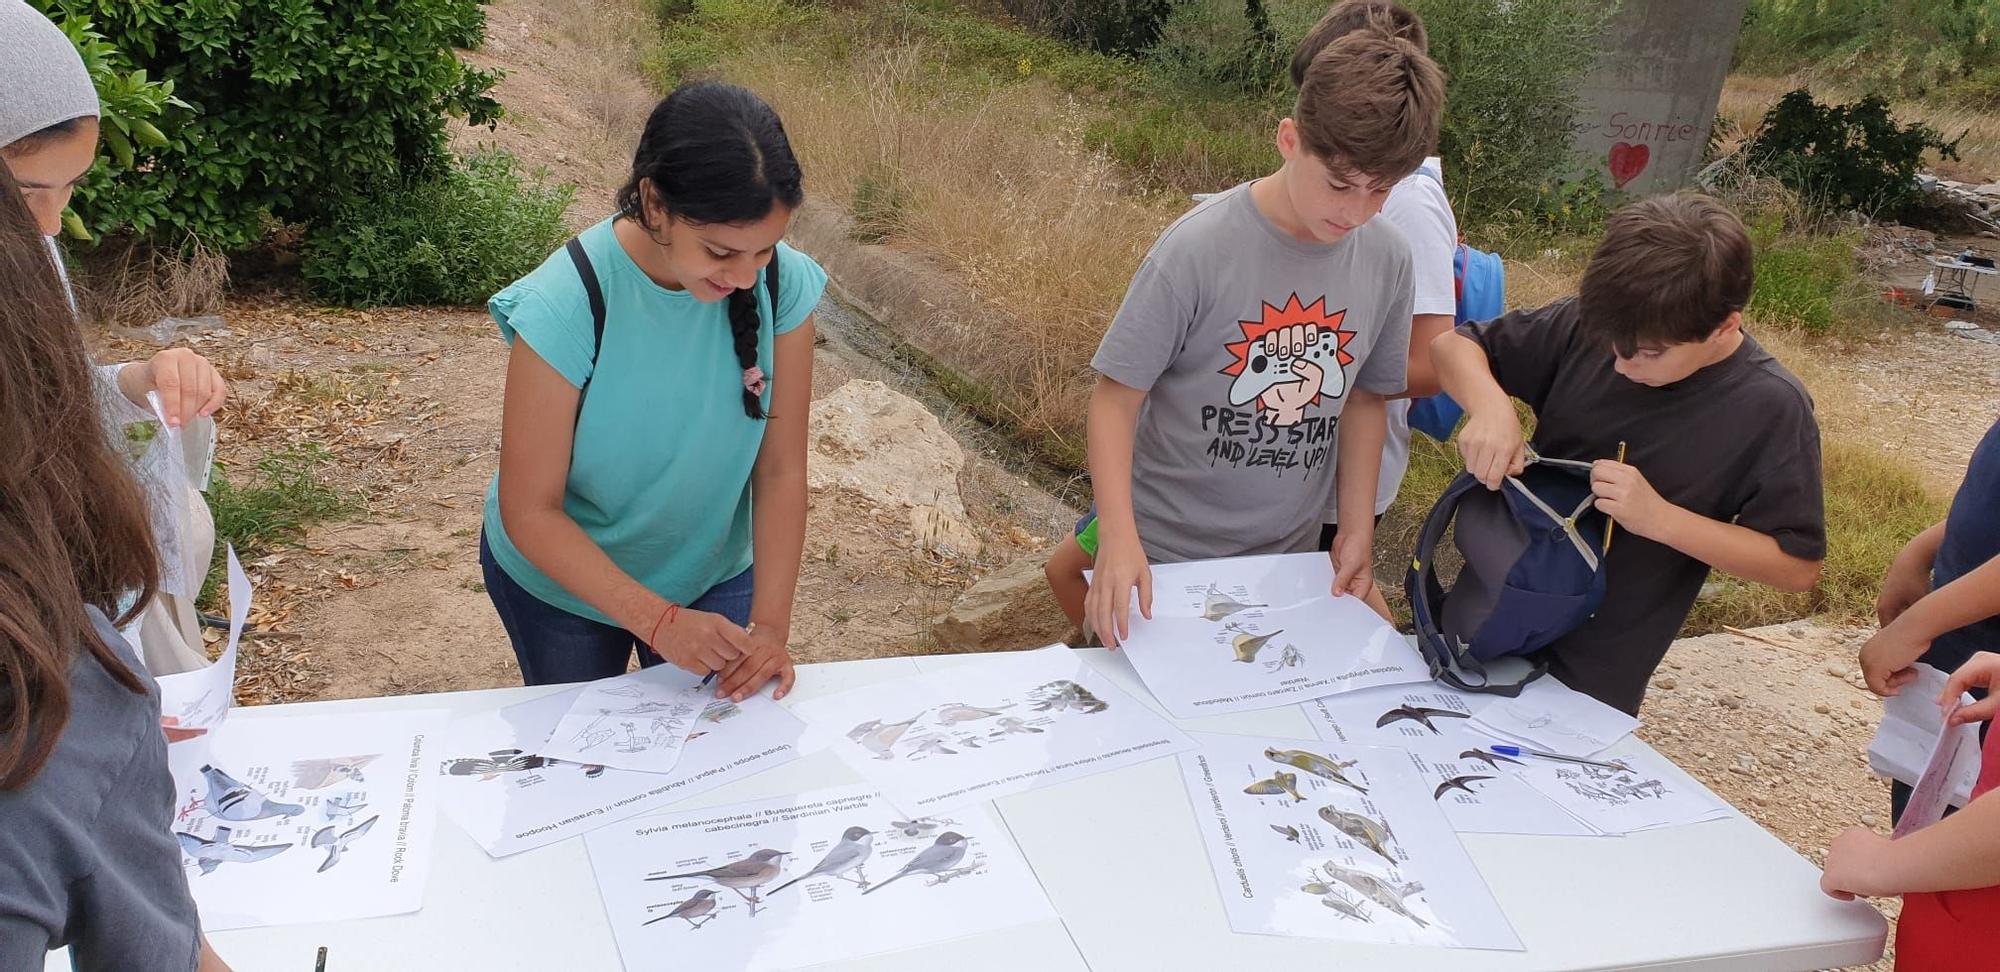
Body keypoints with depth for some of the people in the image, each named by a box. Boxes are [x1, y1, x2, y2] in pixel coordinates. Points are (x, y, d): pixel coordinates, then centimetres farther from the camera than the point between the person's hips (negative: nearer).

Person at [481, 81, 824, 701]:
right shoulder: (565, 306, -31)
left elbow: (781, 471, -16)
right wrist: (658, 620, -33)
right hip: (562, 575, -1)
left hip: (714, 572, 2)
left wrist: (771, 625, -23)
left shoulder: (783, 284, -22)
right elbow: (531, 511, -25)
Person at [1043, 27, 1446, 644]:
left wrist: (1357, 529, 0)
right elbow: (1117, 396, -17)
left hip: (1288, 549, 4)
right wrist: (1119, 536, -28)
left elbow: (1364, 397, 6)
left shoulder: (1387, 260, -8)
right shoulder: (1199, 247, -22)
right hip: (1164, 543, -4)